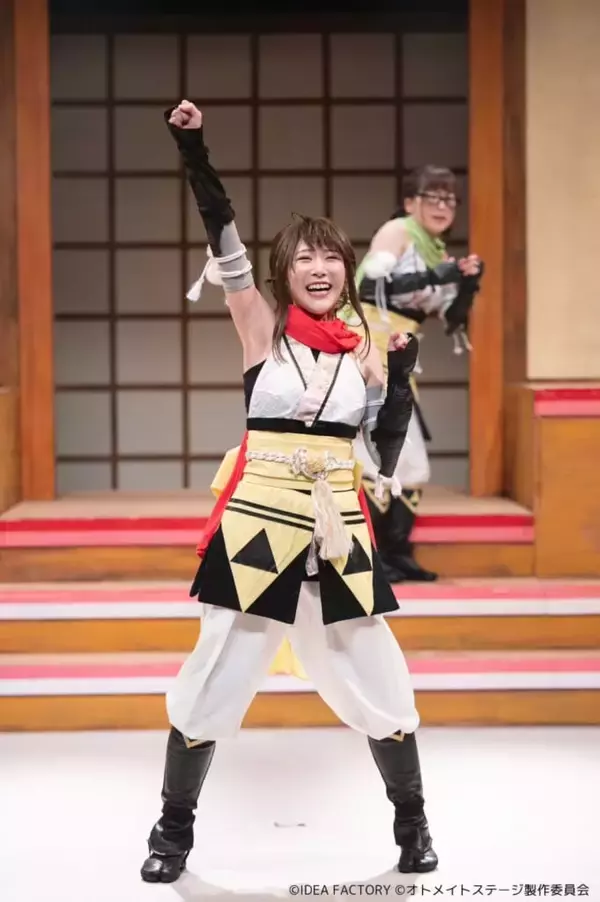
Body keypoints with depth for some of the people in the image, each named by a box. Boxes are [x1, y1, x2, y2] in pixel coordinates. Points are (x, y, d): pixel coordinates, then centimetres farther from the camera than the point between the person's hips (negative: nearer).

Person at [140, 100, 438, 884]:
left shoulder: (365, 348, 8)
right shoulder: (262, 328, 1)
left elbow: (386, 456, 6)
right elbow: (226, 248, -12)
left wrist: (401, 375, -5)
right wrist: (194, 153, -21)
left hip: (338, 528, 2)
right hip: (257, 520, -2)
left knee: (376, 679, 7)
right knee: (217, 672, 2)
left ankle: (412, 821, 27)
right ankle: (175, 826, 20)